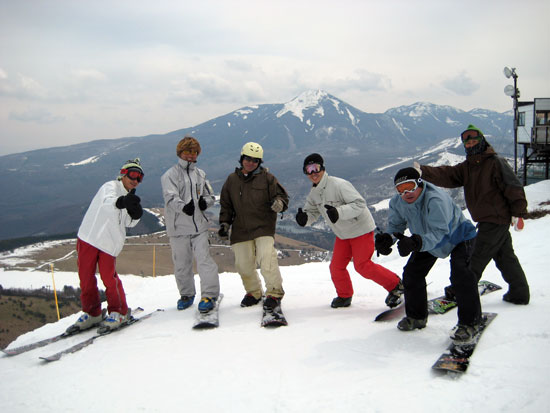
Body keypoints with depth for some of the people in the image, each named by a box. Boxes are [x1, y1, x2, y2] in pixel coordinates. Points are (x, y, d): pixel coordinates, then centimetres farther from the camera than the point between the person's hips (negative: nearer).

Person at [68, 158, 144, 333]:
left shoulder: (131, 196, 14)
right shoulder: (110, 186, -8)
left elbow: (128, 223, 10)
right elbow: (107, 202, -31)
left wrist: (135, 214, -12)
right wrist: (121, 202, -53)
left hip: (109, 242, 4)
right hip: (89, 238, -3)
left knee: (109, 277, -6)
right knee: (86, 277, 2)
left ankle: (119, 312, 7)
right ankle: (92, 313, 17)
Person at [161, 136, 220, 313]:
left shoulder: (201, 174, 14)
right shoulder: (170, 175, -1)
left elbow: (211, 195, 19)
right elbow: (170, 198, -17)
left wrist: (205, 201, -5)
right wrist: (183, 206, -38)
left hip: (199, 226, 2)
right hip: (178, 227, -2)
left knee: (204, 260, -9)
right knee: (182, 264, 8)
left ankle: (209, 295, -4)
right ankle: (186, 294, 26)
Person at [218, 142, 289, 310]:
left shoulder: (267, 178, 1)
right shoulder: (232, 180, 11)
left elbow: (281, 195, 0)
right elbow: (226, 204, 17)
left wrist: (279, 203, -23)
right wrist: (224, 223, 7)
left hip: (264, 227, -4)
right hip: (240, 229, 4)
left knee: (266, 259, -17)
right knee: (243, 264, 6)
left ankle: (275, 293, 0)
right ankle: (253, 292, 28)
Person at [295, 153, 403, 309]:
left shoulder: (338, 184, -24)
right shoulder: (313, 194, 1)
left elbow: (360, 204, -28)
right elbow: (312, 212, 6)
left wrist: (338, 212, -42)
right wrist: (304, 218, -18)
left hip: (361, 229, -7)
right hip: (342, 234, 7)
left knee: (362, 265, -9)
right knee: (336, 267, 5)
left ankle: (395, 285, 9)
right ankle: (344, 296, 28)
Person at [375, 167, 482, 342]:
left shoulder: (435, 199, -41)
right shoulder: (397, 203, -19)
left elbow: (440, 232, -49)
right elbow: (395, 226, -13)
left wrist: (415, 242, -66)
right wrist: (386, 238, -38)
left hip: (458, 236, -6)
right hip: (428, 241, 7)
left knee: (460, 274, -26)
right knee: (411, 273, 2)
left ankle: (470, 322, -12)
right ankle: (417, 316, 21)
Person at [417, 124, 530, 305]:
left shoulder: (496, 162, -11)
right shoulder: (467, 166, 11)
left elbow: (513, 187, -14)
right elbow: (447, 175, -2)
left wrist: (518, 213, -19)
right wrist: (423, 171, -18)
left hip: (495, 220, -9)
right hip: (487, 221, 9)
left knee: (477, 258, -3)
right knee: (505, 257, 14)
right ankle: (520, 293, 24)